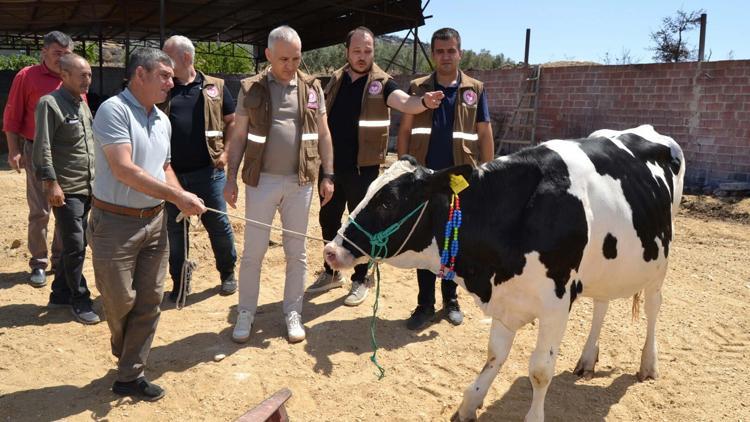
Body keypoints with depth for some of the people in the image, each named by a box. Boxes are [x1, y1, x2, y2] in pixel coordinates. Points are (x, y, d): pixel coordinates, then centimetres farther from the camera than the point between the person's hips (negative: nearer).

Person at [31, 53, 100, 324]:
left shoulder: (82, 103, 13)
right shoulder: (49, 104, -11)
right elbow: (43, 149, -15)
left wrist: (97, 178, 19)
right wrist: (51, 183, -19)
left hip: (87, 187, 8)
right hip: (66, 190, -8)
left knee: (75, 245, 14)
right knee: (75, 247, -2)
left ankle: (60, 294, 28)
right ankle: (80, 300, 11)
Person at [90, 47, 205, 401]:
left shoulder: (162, 120, 11)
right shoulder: (114, 110, -13)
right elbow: (123, 169, -23)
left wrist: (182, 199, 1)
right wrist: (176, 196, -23)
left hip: (154, 220, 7)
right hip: (115, 222, -7)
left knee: (149, 300, 7)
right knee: (120, 300, 5)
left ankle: (130, 375, 20)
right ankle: (126, 355, 36)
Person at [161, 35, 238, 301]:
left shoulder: (215, 87, 4)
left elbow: (232, 122, 10)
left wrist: (226, 152, -2)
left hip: (208, 171, -1)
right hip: (171, 173, 2)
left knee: (219, 224, 7)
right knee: (174, 229, 10)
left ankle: (227, 273, 28)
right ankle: (179, 281, 25)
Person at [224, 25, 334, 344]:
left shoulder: (312, 88, 4)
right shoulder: (251, 89, 0)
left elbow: (323, 135, 8)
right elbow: (238, 137, 2)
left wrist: (328, 175, 2)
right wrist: (231, 179, -3)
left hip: (300, 182, 1)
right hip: (261, 181, -1)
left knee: (296, 251, 10)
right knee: (253, 251, 5)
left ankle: (292, 313, 23)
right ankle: (245, 314, 20)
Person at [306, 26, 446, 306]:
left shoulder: (382, 83, -6)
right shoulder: (335, 80, 7)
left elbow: (404, 102, -25)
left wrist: (424, 102, -46)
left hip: (363, 168, -4)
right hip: (332, 166, 5)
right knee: (328, 219, 15)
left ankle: (360, 280, 22)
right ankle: (331, 273, 33)